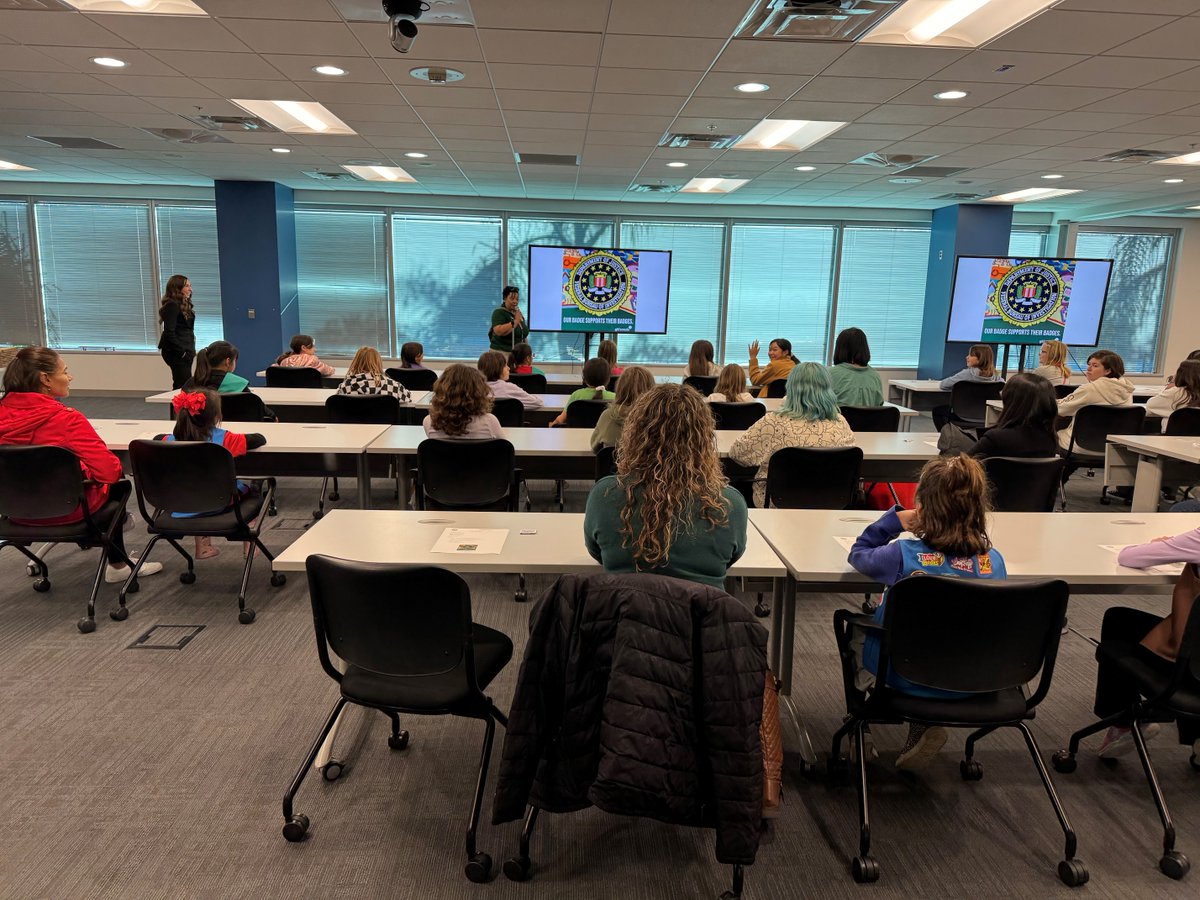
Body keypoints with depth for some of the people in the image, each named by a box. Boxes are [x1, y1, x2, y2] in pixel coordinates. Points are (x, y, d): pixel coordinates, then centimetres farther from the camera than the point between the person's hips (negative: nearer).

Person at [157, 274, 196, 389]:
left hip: (185, 351, 9)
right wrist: (181, 352, -17)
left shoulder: (185, 305, 15)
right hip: (176, 353, -9)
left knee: (180, 384, 8)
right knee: (184, 384, -13)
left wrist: (191, 350, 10)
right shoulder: (172, 306, -12)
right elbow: (169, 332, -17)